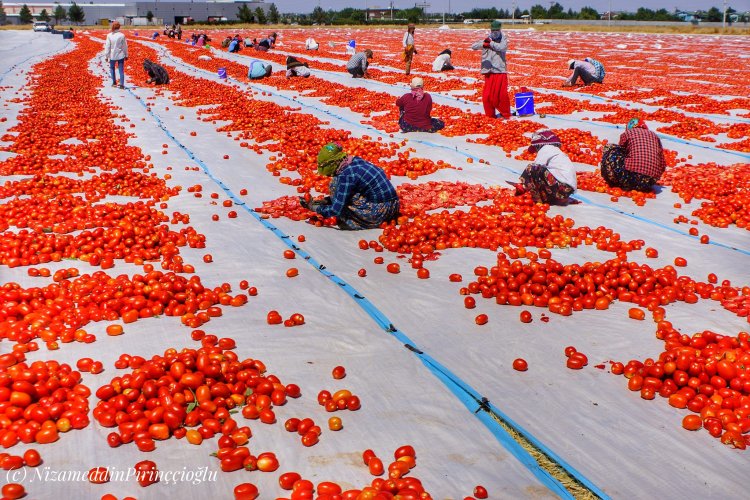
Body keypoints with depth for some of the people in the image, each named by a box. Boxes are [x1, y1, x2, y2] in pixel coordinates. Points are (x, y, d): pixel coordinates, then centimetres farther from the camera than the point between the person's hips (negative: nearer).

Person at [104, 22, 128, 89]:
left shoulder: (109, 35, -9)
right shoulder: (122, 35, -8)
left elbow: (107, 46, -5)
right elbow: (125, 46, -1)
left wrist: (106, 56, 4)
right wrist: (126, 55, 10)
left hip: (112, 55, 0)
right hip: (121, 55, 0)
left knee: (112, 68, 21)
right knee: (121, 70, 4)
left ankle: (114, 82, 22)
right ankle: (122, 84, -3)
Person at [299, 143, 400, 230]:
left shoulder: (346, 175, -16)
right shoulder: (356, 160, 8)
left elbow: (336, 210, -13)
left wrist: (315, 208, 2)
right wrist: (326, 200, 19)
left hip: (380, 212, -9)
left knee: (335, 185, -6)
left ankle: (349, 222, 3)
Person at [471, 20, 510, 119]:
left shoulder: (504, 39, 6)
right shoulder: (486, 39, 9)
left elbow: (502, 47, -16)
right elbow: (473, 46, -4)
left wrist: (490, 43, -13)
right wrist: (483, 44, -22)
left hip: (500, 71, -2)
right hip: (489, 71, 2)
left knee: (502, 94, -4)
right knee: (487, 95, 0)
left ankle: (505, 114, 14)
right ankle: (490, 115, 15)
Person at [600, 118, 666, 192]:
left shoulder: (627, 133, 11)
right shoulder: (655, 136, 21)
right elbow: (662, 164, 18)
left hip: (631, 177, -4)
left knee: (609, 148, 14)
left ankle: (614, 183, 14)